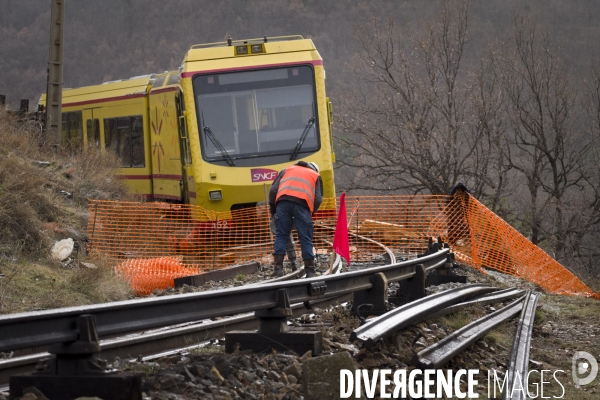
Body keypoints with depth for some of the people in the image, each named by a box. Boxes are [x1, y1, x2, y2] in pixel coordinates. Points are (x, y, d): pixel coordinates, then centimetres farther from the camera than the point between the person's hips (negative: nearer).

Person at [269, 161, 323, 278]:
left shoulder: (287, 170, 33)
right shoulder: (316, 176, 30)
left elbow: (273, 190, 20)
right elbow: (318, 199, 14)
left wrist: (272, 209, 25)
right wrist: (311, 213, 23)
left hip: (283, 202, 1)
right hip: (302, 203, -1)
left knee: (280, 236, 8)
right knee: (305, 239, 5)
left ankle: (278, 268, 0)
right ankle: (310, 271, 6)